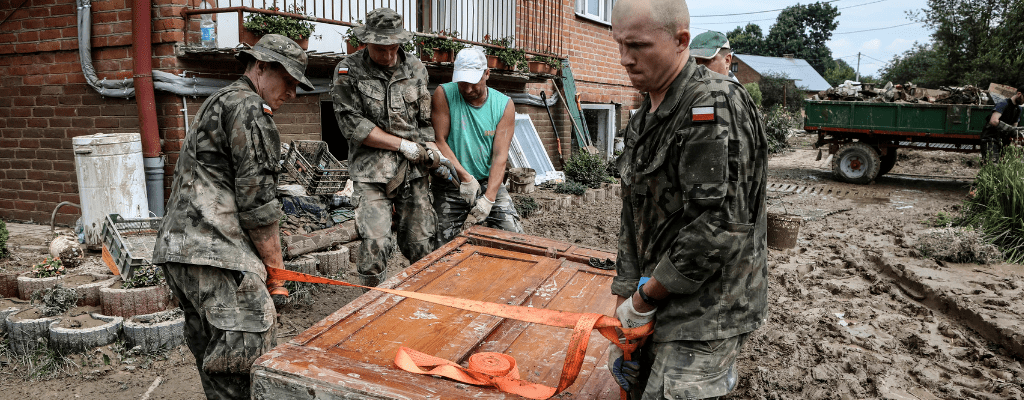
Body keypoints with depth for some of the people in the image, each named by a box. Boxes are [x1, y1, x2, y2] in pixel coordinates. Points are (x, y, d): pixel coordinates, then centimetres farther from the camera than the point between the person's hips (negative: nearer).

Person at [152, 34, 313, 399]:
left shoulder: (217, 102, 27)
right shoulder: (249, 108, -7)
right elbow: (257, 201, -13)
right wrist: (275, 267, -3)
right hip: (214, 250, -11)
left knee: (213, 355, 14)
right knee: (251, 351, -12)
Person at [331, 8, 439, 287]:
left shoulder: (416, 70, 8)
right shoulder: (349, 71, -3)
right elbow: (352, 125, -9)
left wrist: (431, 152, -4)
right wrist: (404, 145, -9)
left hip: (413, 170, 3)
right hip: (371, 171, -3)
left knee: (422, 245, 6)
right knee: (376, 243, -13)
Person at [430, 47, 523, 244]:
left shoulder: (504, 105, -2)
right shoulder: (444, 94, -5)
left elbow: (500, 156, -9)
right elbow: (439, 141, -9)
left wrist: (488, 198, -20)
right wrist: (465, 177, -18)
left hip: (489, 182, 1)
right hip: (450, 184, -1)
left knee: (513, 233, -10)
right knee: (448, 243, -3)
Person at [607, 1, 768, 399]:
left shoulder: (715, 107, -21)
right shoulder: (642, 119, 8)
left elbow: (716, 230, -26)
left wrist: (645, 298, -15)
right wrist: (627, 302, 6)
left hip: (705, 310, -8)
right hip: (657, 305, 8)